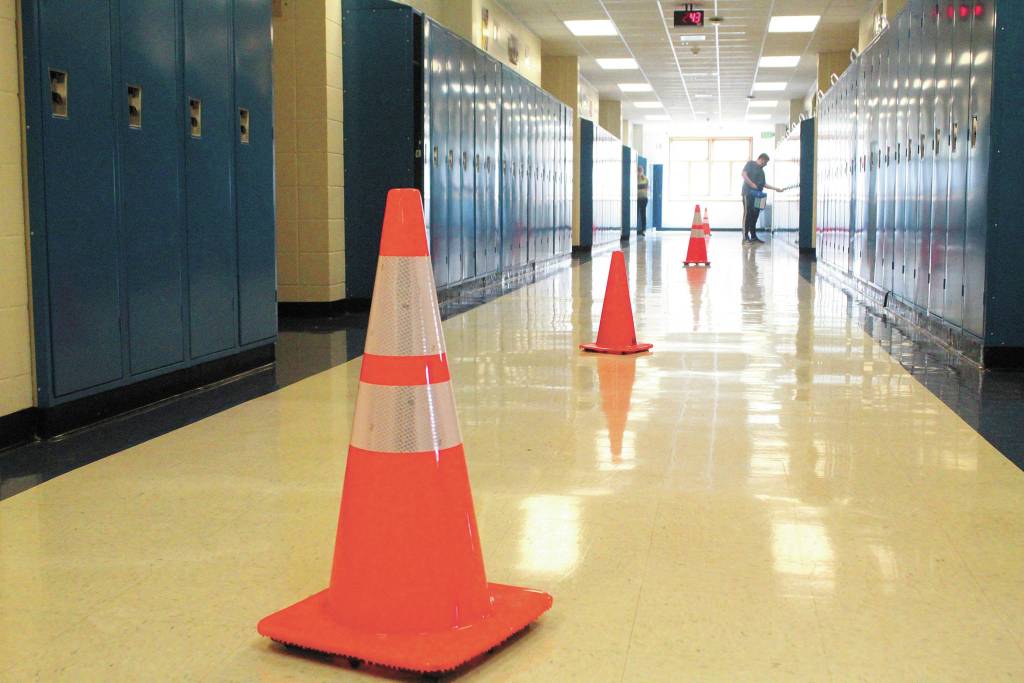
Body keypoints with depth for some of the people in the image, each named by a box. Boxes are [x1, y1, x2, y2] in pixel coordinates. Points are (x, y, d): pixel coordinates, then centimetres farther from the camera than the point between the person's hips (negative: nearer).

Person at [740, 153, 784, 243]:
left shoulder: (761, 170, 24)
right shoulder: (750, 164, 1)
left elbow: (763, 184, 28)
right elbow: (744, 174, -12)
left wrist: (775, 188, 25)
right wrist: (752, 185, -18)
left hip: (757, 195, 8)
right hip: (748, 194, -8)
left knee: (755, 215, 6)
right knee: (747, 214, -10)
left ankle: (753, 236, 9)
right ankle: (745, 236, -10)